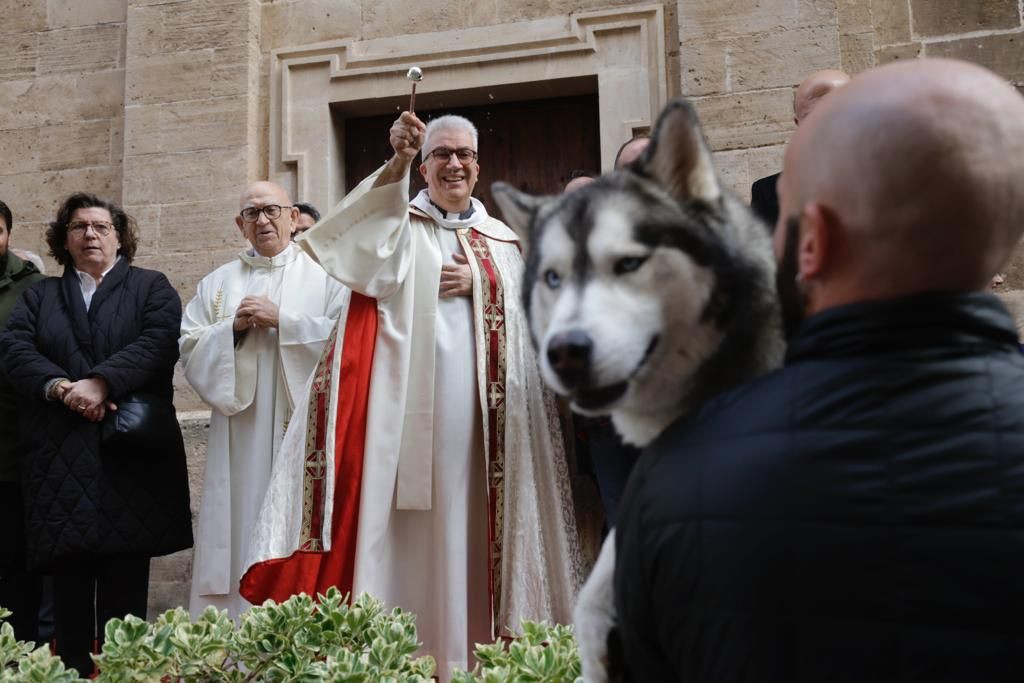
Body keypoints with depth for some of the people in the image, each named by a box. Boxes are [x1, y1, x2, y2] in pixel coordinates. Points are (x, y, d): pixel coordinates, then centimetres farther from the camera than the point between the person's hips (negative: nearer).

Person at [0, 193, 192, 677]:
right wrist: (59, 387, -14)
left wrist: (100, 382, -18)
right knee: (68, 578, -1)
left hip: (130, 451, -2)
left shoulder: (151, 287, 13)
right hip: (60, 457, 2)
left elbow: (159, 341, -5)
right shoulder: (39, 295, 21)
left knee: (125, 580, -2)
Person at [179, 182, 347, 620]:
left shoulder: (324, 276, 8)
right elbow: (190, 349, 9)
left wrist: (282, 320, -10)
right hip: (240, 434, 3)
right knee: (241, 527, 0)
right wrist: (233, 328, -7)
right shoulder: (217, 284, 17)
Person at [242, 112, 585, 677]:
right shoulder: (400, 226, 9)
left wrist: (480, 283, -4)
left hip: (472, 407, 3)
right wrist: (396, 163, -30)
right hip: (405, 402, -2)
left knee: (464, 525, 4)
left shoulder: (501, 240, 18)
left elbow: (521, 321, 13)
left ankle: (464, 651, 12)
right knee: (399, 526, -7)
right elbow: (370, 247, -16)